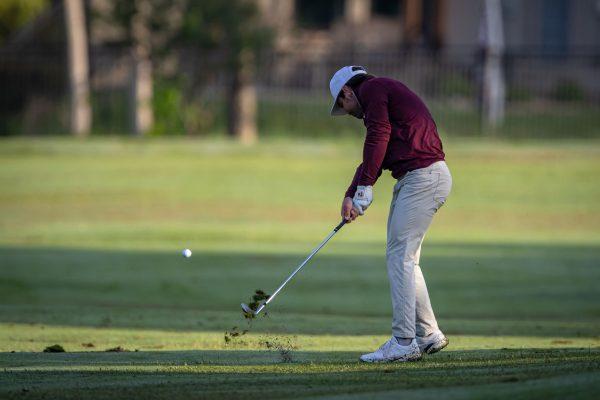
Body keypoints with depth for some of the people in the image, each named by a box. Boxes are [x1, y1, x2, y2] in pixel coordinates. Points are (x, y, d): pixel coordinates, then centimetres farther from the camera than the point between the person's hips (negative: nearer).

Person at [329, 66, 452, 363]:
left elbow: (378, 138, -15)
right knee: (404, 258, 14)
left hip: (423, 178, -10)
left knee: (400, 256, -10)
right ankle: (428, 334, 17)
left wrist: (364, 188, -15)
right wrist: (350, 195, 10)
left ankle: (404, 342, -10)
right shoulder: (386, 92, 26)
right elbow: (374, 155, 21)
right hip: (418, 179, 10)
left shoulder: (371, 89, -3)